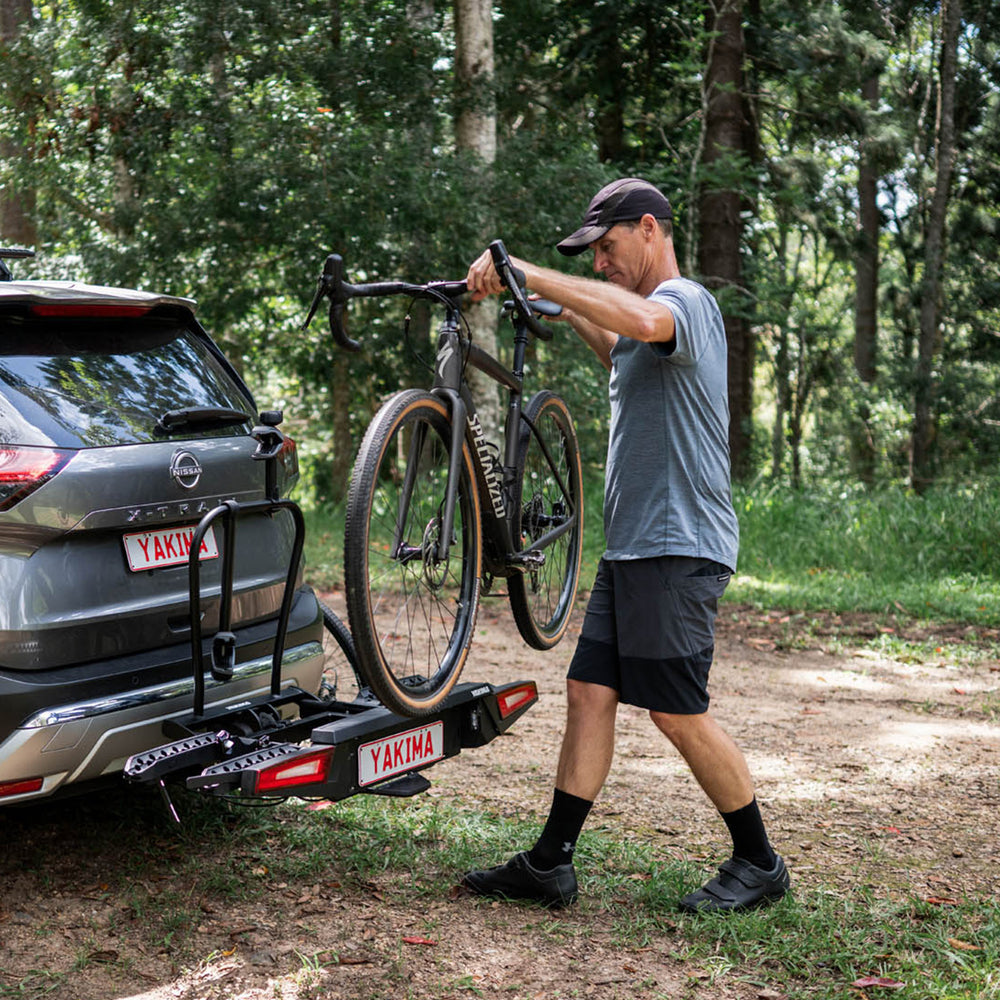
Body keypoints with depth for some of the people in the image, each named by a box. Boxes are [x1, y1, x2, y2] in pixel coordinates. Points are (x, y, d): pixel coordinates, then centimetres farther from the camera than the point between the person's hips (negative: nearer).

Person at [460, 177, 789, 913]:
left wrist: (525, 272, -33)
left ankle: (759, 865, 10)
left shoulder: (686, 301, -10)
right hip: (632, 548, 10)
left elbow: (641, 320, -36)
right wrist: (568, 314, 34)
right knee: (590, 694, 6)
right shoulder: (655, 318, 21)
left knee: (678, 712, -5)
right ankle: (551, 865, 10)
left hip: (679, 548, -10)